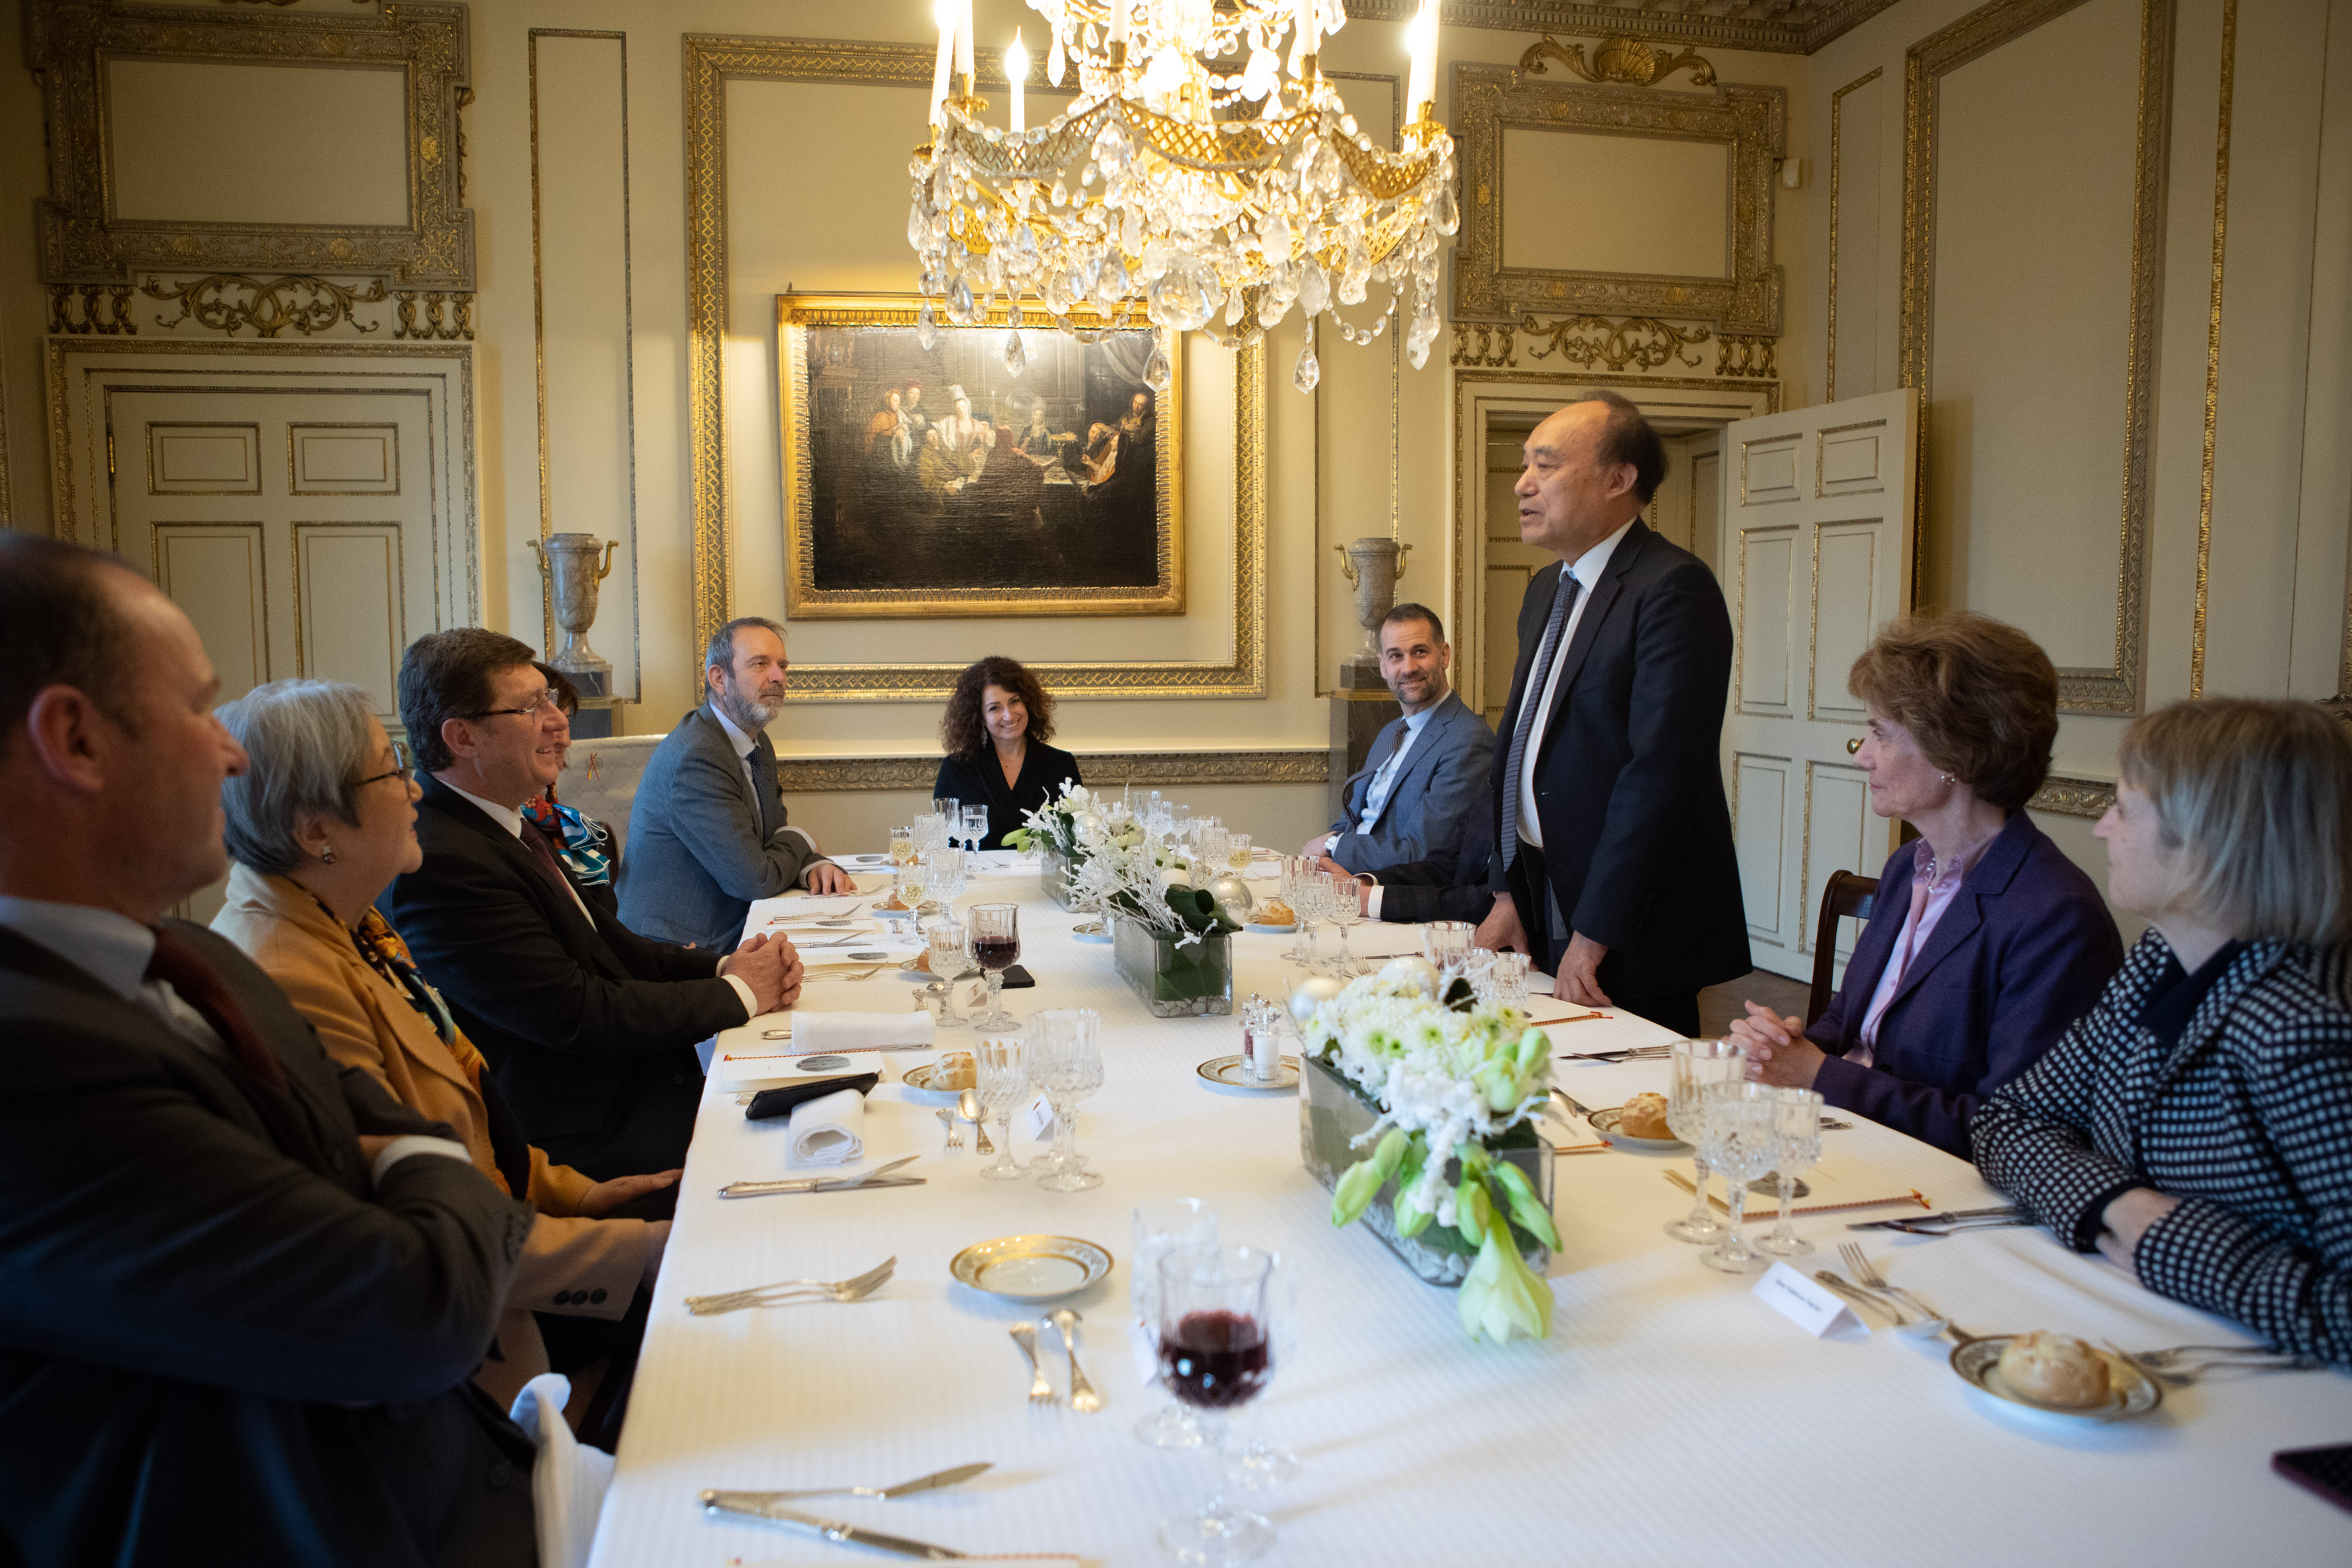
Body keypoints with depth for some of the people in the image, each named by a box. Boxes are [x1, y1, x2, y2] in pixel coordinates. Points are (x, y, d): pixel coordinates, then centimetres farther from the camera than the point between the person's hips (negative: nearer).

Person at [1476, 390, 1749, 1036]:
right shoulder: (1547, 589, 13)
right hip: (1542, 910, 8)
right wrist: (1508, 894, 10)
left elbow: (1661, 773, -22)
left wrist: (1592, 936, -20)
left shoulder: (1674, 587, -16)